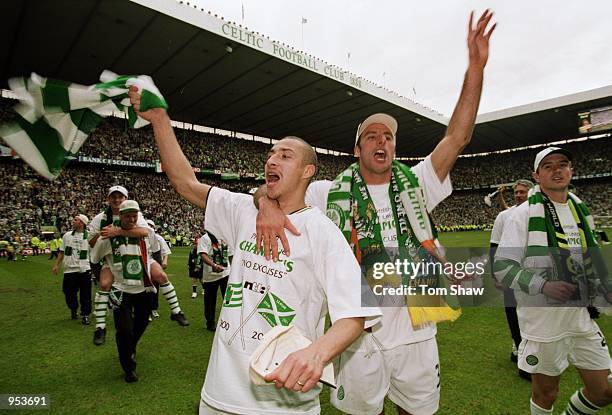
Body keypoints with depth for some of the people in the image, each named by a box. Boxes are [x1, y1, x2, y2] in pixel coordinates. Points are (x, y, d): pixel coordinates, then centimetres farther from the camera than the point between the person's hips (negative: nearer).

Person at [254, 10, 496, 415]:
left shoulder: (415, 183, 2)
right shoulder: (332, 193, -5)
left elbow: (458, 137, -4)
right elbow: (271, 187, -7)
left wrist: (476, 66, -10)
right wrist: (269, 204, -31)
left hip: (417, 332, 3)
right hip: (361, 334, -2)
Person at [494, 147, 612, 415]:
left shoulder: (581, 211, 8)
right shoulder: (524, 215, -12)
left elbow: (590, 261, 20)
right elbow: (501, 268, -16)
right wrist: (543, 285, -27)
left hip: (581, 319, 6)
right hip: (543, 324, -6)